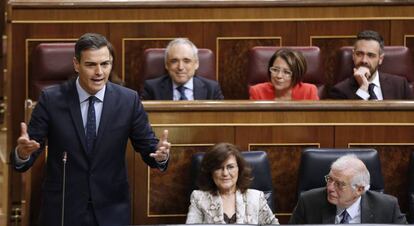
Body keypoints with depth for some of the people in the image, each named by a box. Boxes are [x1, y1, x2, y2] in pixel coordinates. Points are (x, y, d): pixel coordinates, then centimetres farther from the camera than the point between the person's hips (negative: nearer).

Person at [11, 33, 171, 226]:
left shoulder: (128, 100, -5)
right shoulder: (51, 99, -8)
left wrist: (160, 154, -22)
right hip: (62, 210, -1)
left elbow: (148, 148, 1)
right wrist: (22, 152, -31)